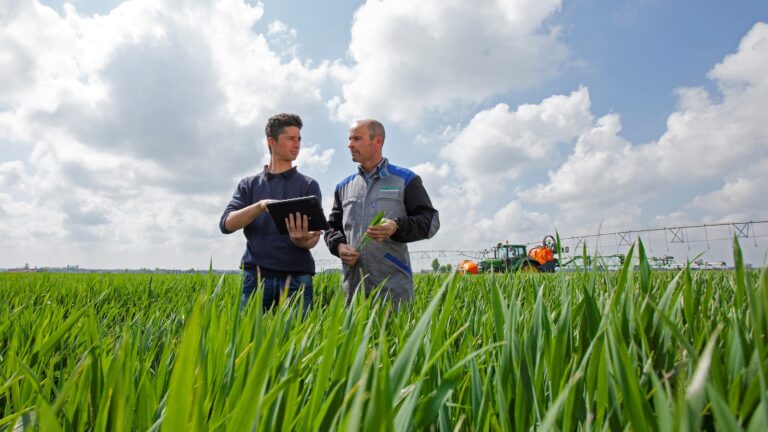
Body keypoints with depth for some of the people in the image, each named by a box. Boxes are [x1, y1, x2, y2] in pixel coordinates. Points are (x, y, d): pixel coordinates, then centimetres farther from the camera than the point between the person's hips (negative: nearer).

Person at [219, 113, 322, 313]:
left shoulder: (308, 185, 8)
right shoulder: (249, 184, 12)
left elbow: (313, 236, -1)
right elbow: (226, 224, -2)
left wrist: (301, 240, -25)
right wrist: (260, 205, -18)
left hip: (297, 277, 0)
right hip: (256, 276, 1)